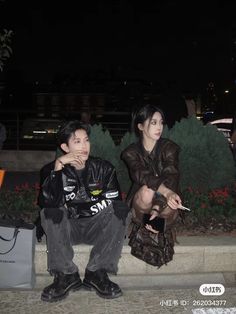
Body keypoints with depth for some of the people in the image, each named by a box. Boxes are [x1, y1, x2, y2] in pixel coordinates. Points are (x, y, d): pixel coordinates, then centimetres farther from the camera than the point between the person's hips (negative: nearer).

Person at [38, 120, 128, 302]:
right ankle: (67, 275, -20)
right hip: (66, 229, -1)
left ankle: (96, 273, -19)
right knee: (50, 213, -30)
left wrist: (73, 208, -17)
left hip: (97, 228, 1)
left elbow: (114, 201, -11)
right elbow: (47, 203, -22)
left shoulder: (103, 168, 1)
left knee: (119, 209, -26)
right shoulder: (53, 170, -3)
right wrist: (58, 167, -30)